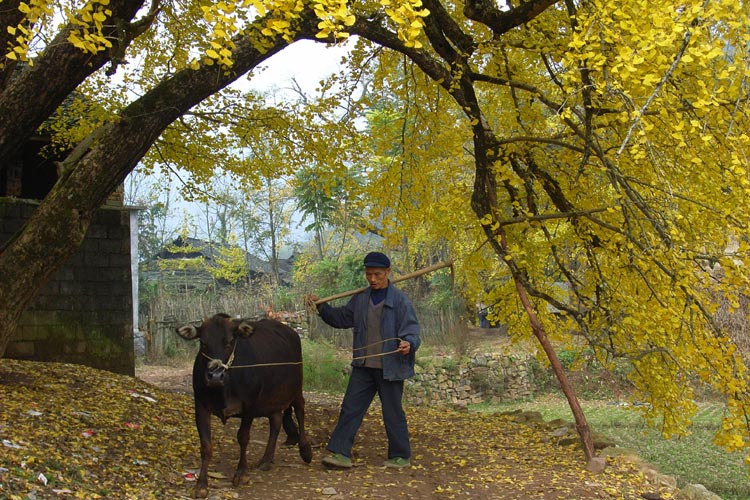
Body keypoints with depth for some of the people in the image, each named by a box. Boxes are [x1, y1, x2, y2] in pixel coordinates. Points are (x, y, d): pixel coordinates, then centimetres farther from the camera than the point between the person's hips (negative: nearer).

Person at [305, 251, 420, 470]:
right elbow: (341, 318, 20)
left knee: (392, 412, 5)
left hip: (389, 368, -5)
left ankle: (401, 456, 19)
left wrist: (409, 343, -35)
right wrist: (321, 307, 7)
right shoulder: (360, 299, 10)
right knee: (350, 408, 4)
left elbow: (411, 329, -13)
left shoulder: (400, 300, -8)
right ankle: (340, 453, 8)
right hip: (363, 367, 6)